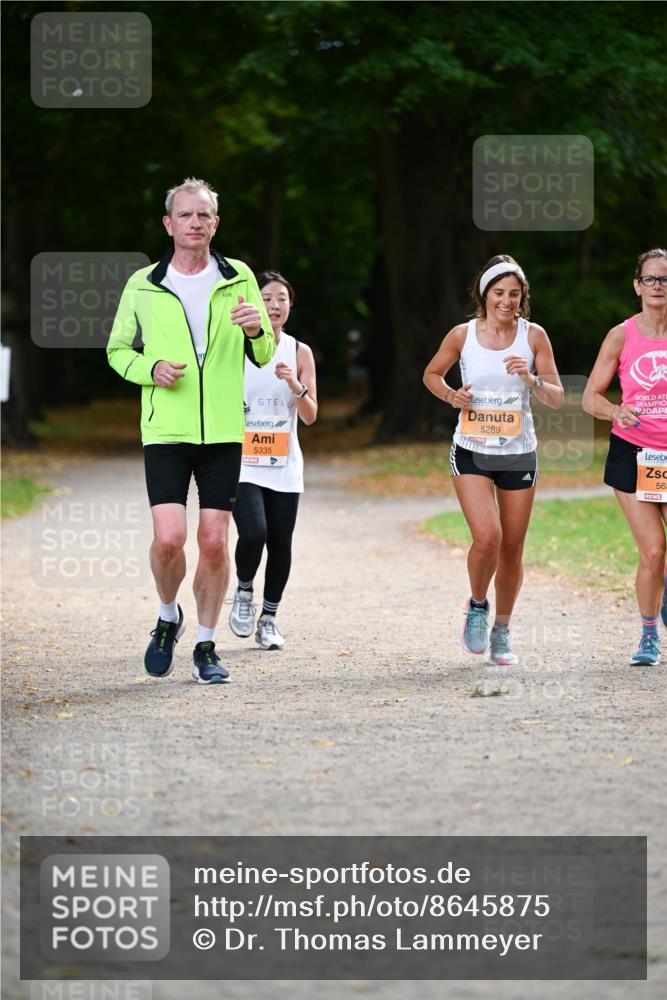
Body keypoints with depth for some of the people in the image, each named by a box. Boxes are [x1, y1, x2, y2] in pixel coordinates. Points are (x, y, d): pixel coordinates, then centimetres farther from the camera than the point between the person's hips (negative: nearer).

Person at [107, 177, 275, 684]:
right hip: (165, 432, -1)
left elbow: (264, 357, 10)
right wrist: (151, 368, -8)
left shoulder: (239, 280, 5)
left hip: (223, 433, 1)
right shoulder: (143, 286, 3)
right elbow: (118, 349, 12)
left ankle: (206, 646, 14)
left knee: (214, 542, 0)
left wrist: (258, 331, -13)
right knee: (169, 538, -13)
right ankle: (168, 618, 15)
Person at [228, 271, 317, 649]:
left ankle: (269, 618, 19)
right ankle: (244, 592, 9)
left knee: (280, 543, 0)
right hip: (243, 463, -3)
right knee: (253, 533, -21)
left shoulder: (300, 353, 5)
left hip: (284, 466, 3)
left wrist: (295, 385, -15)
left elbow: (310, 416, 2)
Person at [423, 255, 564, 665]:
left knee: (512, 550, 6)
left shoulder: (534, 336, -3)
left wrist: (532, 380, -21)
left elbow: (558, 398, -1)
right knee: (487, 537, -20)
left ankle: (502, 632, 26)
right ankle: (477, 606, 9)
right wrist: (450, 395, -7)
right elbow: (432, 374, 13)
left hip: (519, 454, 1)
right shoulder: (463, 335, -4)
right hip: (472, 453, -1)